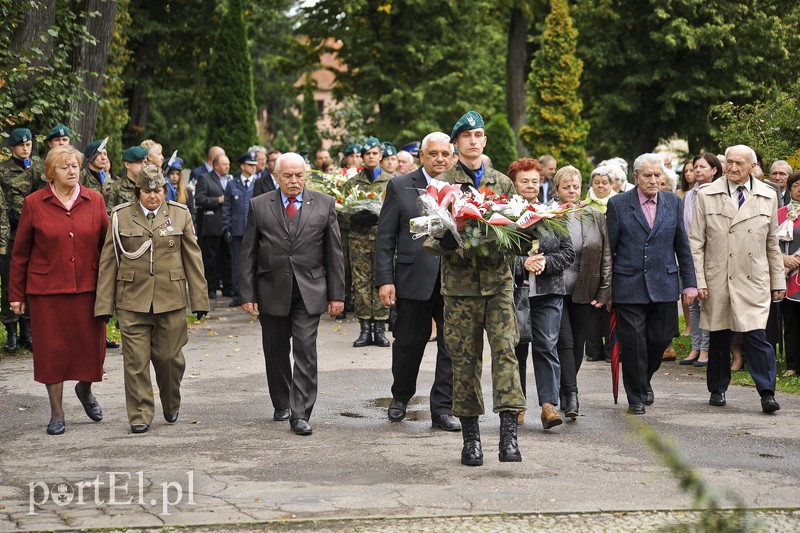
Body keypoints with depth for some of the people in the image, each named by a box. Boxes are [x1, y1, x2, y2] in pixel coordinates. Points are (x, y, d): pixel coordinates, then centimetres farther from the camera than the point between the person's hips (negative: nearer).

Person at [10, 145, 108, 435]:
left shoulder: (94, 200, 3)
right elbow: (20, 252, 3)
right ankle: (57, 413, 15)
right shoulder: (34, 204, -2)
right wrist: (16, 294, 2)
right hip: (47, 290, -1)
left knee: (92, 345, 5)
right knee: (52, 349, 3)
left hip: (88, 288, 2)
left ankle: (85, 389, 36)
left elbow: (107, 244, 7)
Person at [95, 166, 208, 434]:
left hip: (171, 299, 0)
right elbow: (108, 261, 5)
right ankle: (140, 416, 6)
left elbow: (193, 259, 8)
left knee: (169, 356, 5)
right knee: (136, 360, -3)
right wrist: (104, 305, 0)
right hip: (132, 300, 0)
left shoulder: (180, 215, 6)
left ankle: (171, 405, 29)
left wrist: (199, 300, 3)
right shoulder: (121, 216, 4)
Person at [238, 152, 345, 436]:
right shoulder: (259, 206, 3)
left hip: (309, 292, -1)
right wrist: (247, 294, -2)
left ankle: (300, 414, -8)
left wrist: (336, 294, 1)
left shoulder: (324, 204, 3)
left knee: (305, 351, -10)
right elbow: (248, 254, 3)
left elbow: (334, 252, 5)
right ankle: (282, 404, 29)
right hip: (272, 292, 1)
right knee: (276, 353, 11)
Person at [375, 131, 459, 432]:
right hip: (413, 279, -1)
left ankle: (443, 409, 8)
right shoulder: (400, 187, 4)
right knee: (409, 342, 10)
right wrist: (384, 280, -6)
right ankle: (400, 396, 33)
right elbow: (385, 237, 2)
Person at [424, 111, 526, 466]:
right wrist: (448, 245, -20)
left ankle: (509, 432, -16)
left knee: (505, 351, -13)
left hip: (498, 280, 1)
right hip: (459, 281, -1)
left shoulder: (503, 183, 13)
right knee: (464, 360, 3)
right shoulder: (441, 184, 6)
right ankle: (470, 437, 12)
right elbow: (429, 237, 2)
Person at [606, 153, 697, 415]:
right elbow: (609, 248, 2)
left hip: (664, 285, 2)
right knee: (633, 341, -2)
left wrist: (689, 283, 7)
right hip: (629, 285, -2)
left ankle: (644, 380, 33)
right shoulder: (618, 204, -1)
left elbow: (682, 246, 10)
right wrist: (605, 287, 0)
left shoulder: (673, 203, 7)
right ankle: (636, 396, 12)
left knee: (660, 338, 5)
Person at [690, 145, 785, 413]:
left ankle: (767, 393, -7)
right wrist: (698, 280, -4)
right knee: (719, 337, 8)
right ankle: (717, 389, 23)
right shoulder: (707, 196, 3)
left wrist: (778, 281, 11)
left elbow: (772, 243, 13)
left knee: (756, 335, -11)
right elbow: (697, 243, 3)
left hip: (754, 281, 0)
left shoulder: (767, 197, 7)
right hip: (717, 280, 0)